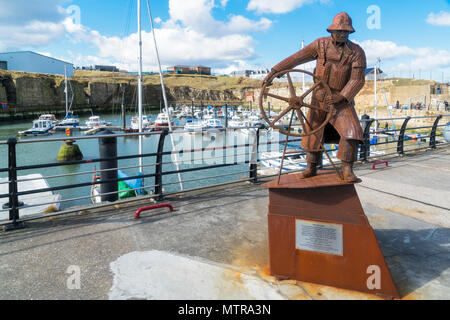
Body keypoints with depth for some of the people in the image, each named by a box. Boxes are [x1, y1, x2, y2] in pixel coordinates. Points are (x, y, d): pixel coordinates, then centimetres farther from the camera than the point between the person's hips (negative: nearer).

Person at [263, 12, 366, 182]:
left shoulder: (357, 52, -9)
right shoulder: (321, 45, -5)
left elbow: (357, 80, -13)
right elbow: (295, 58, -5)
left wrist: (341, 96, -25)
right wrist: (274, 71, -8)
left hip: (342, 99, -2)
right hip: (319, 97, 2)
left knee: (351, 131, -18)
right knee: (313, 130, 7)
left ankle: (347, 170, -9)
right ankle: (310, 167, 21)